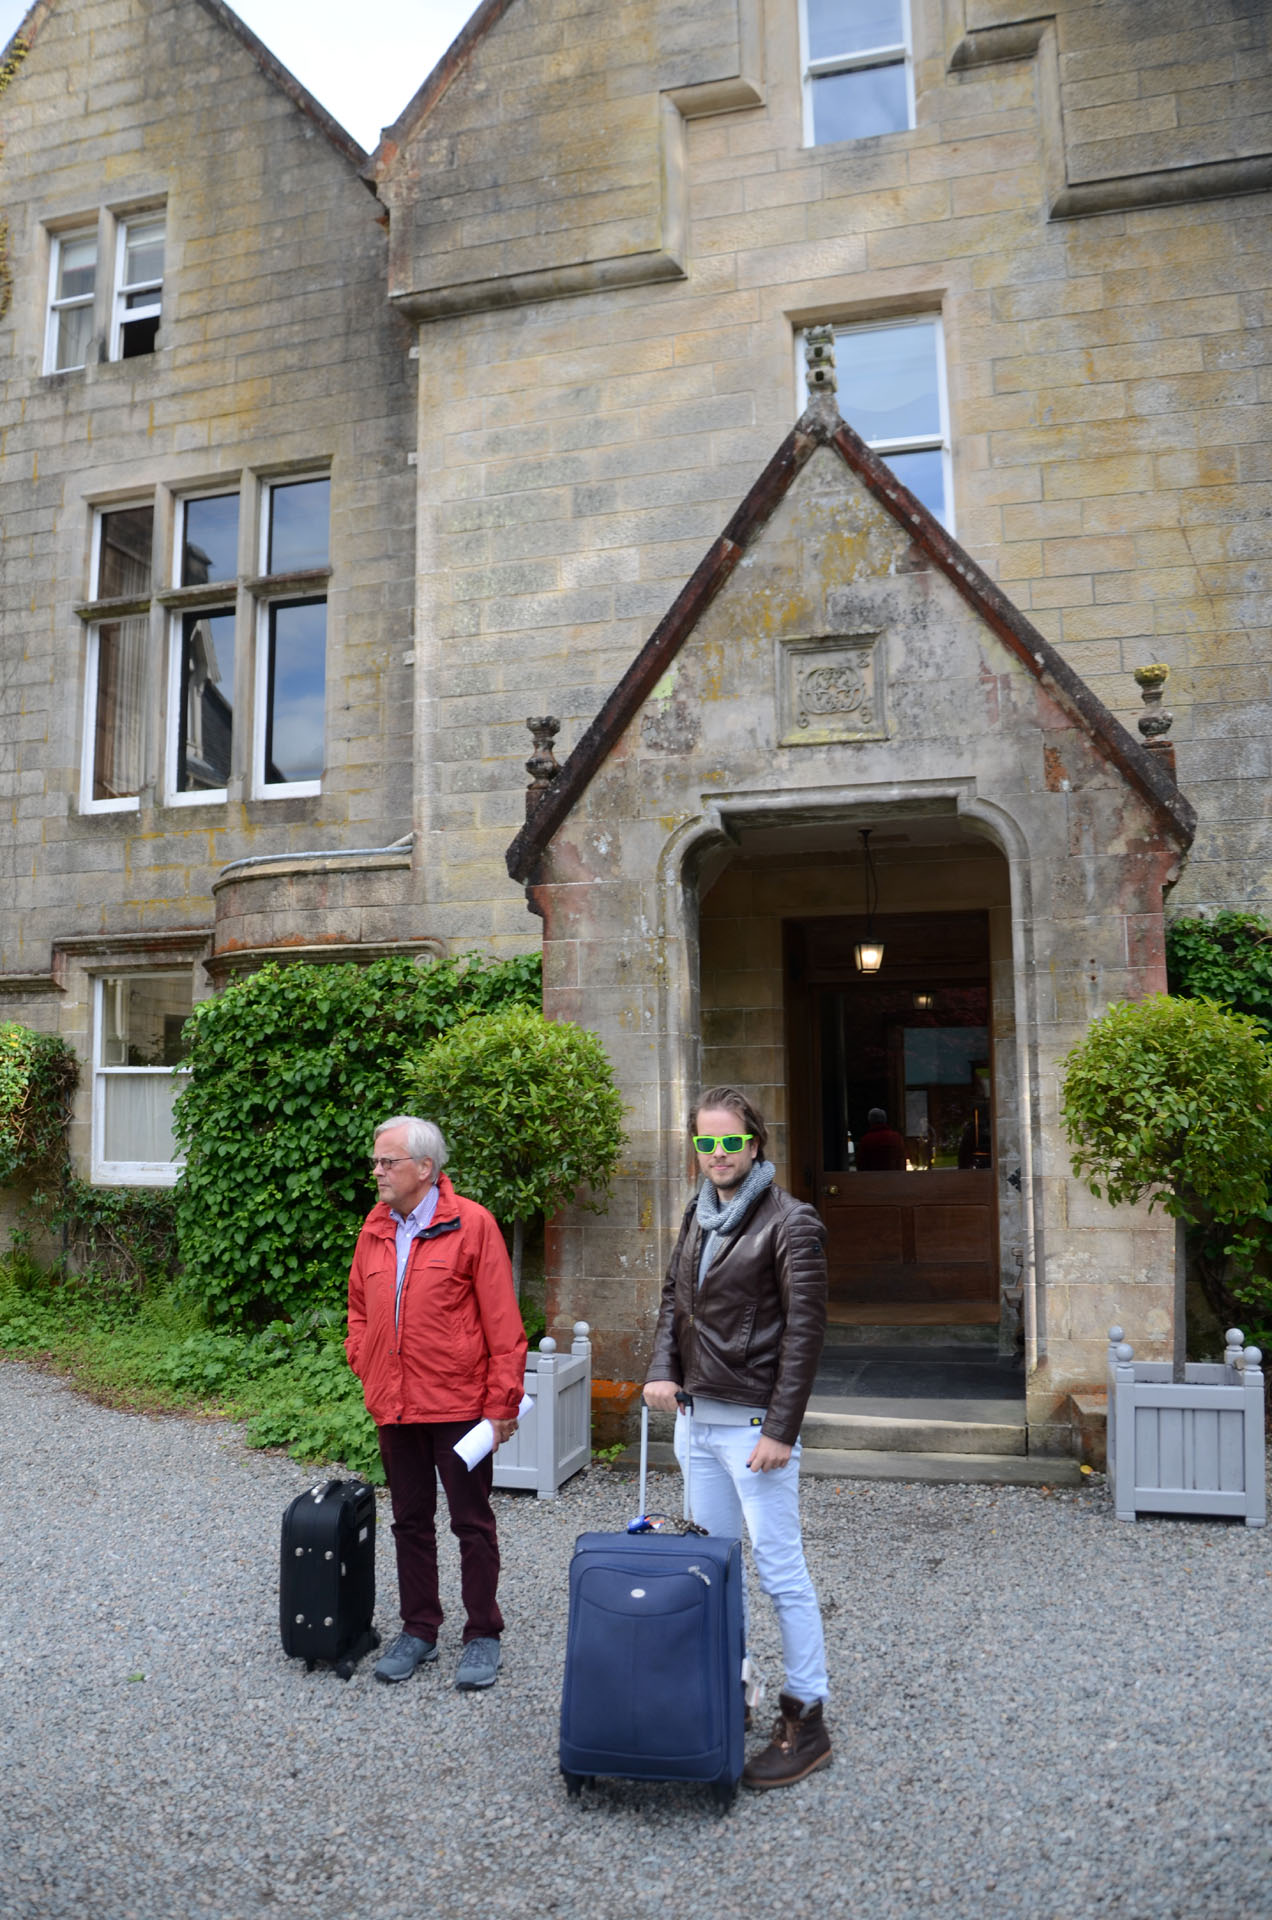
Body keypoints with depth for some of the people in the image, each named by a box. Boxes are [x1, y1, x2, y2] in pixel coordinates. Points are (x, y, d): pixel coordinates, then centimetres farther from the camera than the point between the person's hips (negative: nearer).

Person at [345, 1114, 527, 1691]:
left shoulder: (471, 1224, -12)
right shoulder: (375, 1228, 6)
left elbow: (502, 1320, -12)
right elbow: (359, 1308, 17)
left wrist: (502, 1402, -12)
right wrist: (365, 1367, 5)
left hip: (458, 1403, -5)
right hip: (393, 1405, 6)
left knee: (472, 1521, 7)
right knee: (410, 1520, 17)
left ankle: (482, 1636, 21)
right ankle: (418, 1631, 31)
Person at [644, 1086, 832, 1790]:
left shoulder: (789, 1223, -13)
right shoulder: (700, 1213, 9)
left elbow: (804, 1331, -14)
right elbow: (675, 1296, 18)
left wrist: (780, 1429, -17)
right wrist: (662, 1368, 2)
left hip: (753, 1421, -7)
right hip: (696, 1415, 7)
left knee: (781, 1571, 0)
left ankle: (806, 1721, 13)